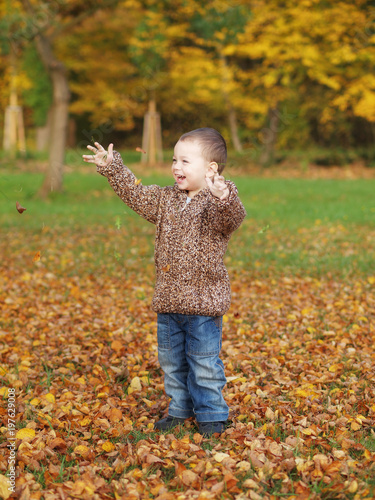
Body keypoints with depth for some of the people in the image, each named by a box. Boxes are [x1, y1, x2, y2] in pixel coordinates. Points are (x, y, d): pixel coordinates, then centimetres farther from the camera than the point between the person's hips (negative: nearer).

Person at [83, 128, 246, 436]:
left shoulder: (216, 204, -14)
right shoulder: (166, 200, 8)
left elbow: (232, 218, -34)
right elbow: (136, 194, 19)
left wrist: (225, 199, -55)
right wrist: (113, 168, 16)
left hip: (204, 301, -7)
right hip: (168, 298, 7)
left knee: (204, 362, 2)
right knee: (171, 359, 17)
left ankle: (211, 414, 18)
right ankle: (180, 408, 33)